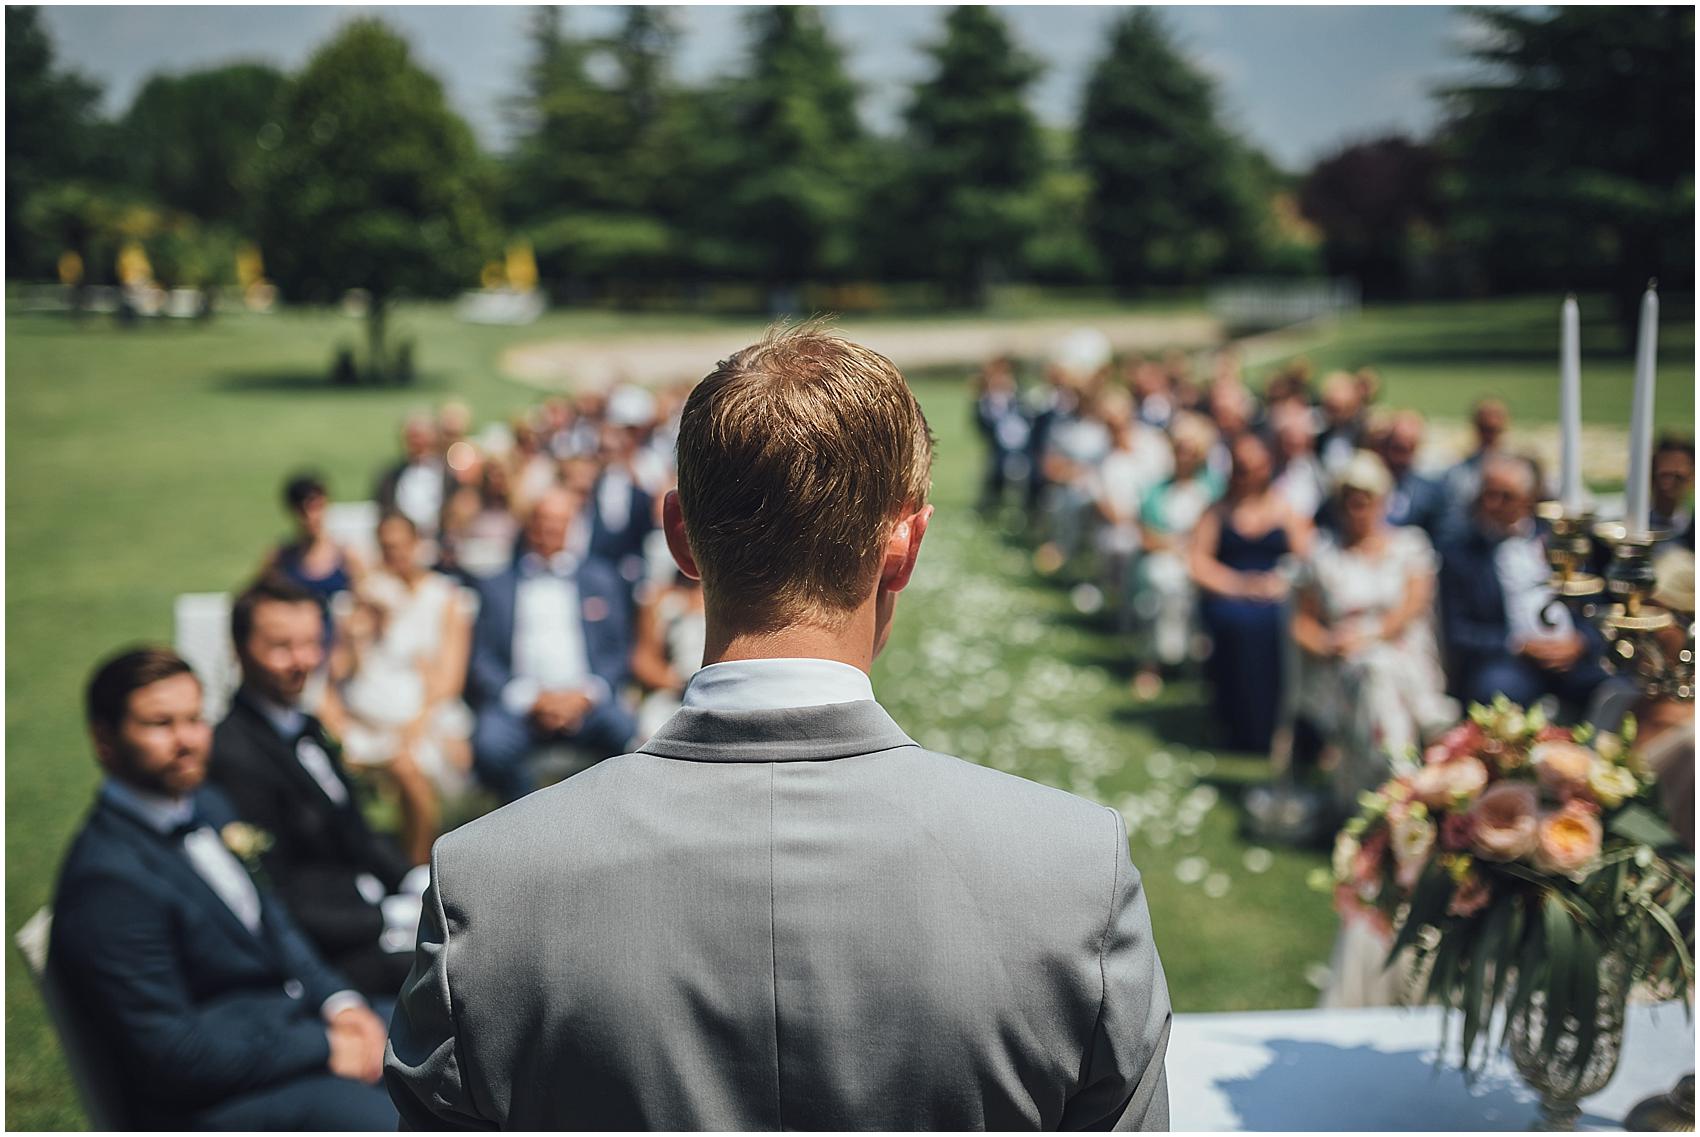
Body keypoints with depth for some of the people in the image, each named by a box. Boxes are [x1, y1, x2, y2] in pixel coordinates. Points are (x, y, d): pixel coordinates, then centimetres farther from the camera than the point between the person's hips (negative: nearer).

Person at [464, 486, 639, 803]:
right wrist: (530, 698, -9)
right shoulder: (495, 585, 15)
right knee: (490, 747, -33)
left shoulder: (601, 577, 18)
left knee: (632, 737, -30)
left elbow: (619, 651, 12)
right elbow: (481, 660, 7)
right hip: (518, 702, 0)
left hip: (585, 701, 1)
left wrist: (585, 695, -7)